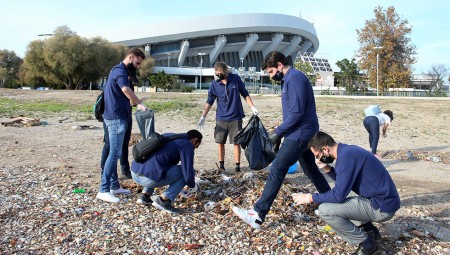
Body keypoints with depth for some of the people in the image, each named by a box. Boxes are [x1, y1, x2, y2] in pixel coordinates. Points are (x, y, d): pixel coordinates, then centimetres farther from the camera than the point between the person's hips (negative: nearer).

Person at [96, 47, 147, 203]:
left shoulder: (119, 70, 19)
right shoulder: (120, 71, -13)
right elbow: (126, 90, -34)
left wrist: (134, 102, 10)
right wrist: (139, 104, -27)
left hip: (116, 117, 10)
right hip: (116, 118, -10)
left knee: (114, 153, 13)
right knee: (114, 153, -10)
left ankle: (114, 186, 21)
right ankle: (103, 190, -7)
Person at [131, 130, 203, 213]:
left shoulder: (167, 136, 23)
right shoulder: (187, 145, -1)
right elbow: (188, 174, -8)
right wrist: (192, 186, 16)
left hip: (134, 173, 9)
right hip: (149, 178, -8)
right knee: (188, 172, 5)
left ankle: (144, 195, 21)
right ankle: (163, 200, -2)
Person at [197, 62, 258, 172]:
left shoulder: (235, 79, -5)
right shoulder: (214, 84, -2)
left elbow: (245, 94, 5)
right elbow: (209, 101, 5)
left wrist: (252, 107, -3)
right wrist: (203, 117, 2)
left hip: (235, 118, -1)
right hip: (221, 118, 1)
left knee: (236, 142, 2)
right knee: (221, 142, 5)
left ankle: (237, 165, 12)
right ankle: (221, 164, 18)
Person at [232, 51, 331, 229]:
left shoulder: (294, 78, -15)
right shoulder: (289, 79, 16)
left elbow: (297, 112, -23)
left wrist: (278, 132, -17)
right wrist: (281, 132, 12)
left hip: (299, 134, -11)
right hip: (304, 133, 11)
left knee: (277, 170, -11)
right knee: (310, 169, 20)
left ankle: (258, 214, -9)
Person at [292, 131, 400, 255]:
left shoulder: (346, 156, -22)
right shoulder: (347, 150, 7)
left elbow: (338, 194, -21)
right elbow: (342, 181, 20)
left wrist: (310, 198, -9)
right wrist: (327, 169, 3)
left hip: (381, 206, -10)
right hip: (384, 200, 10)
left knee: (324, 210, -16)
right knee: (333, 202, 23)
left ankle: (367, 245, -3)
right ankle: (370, 231, 19)